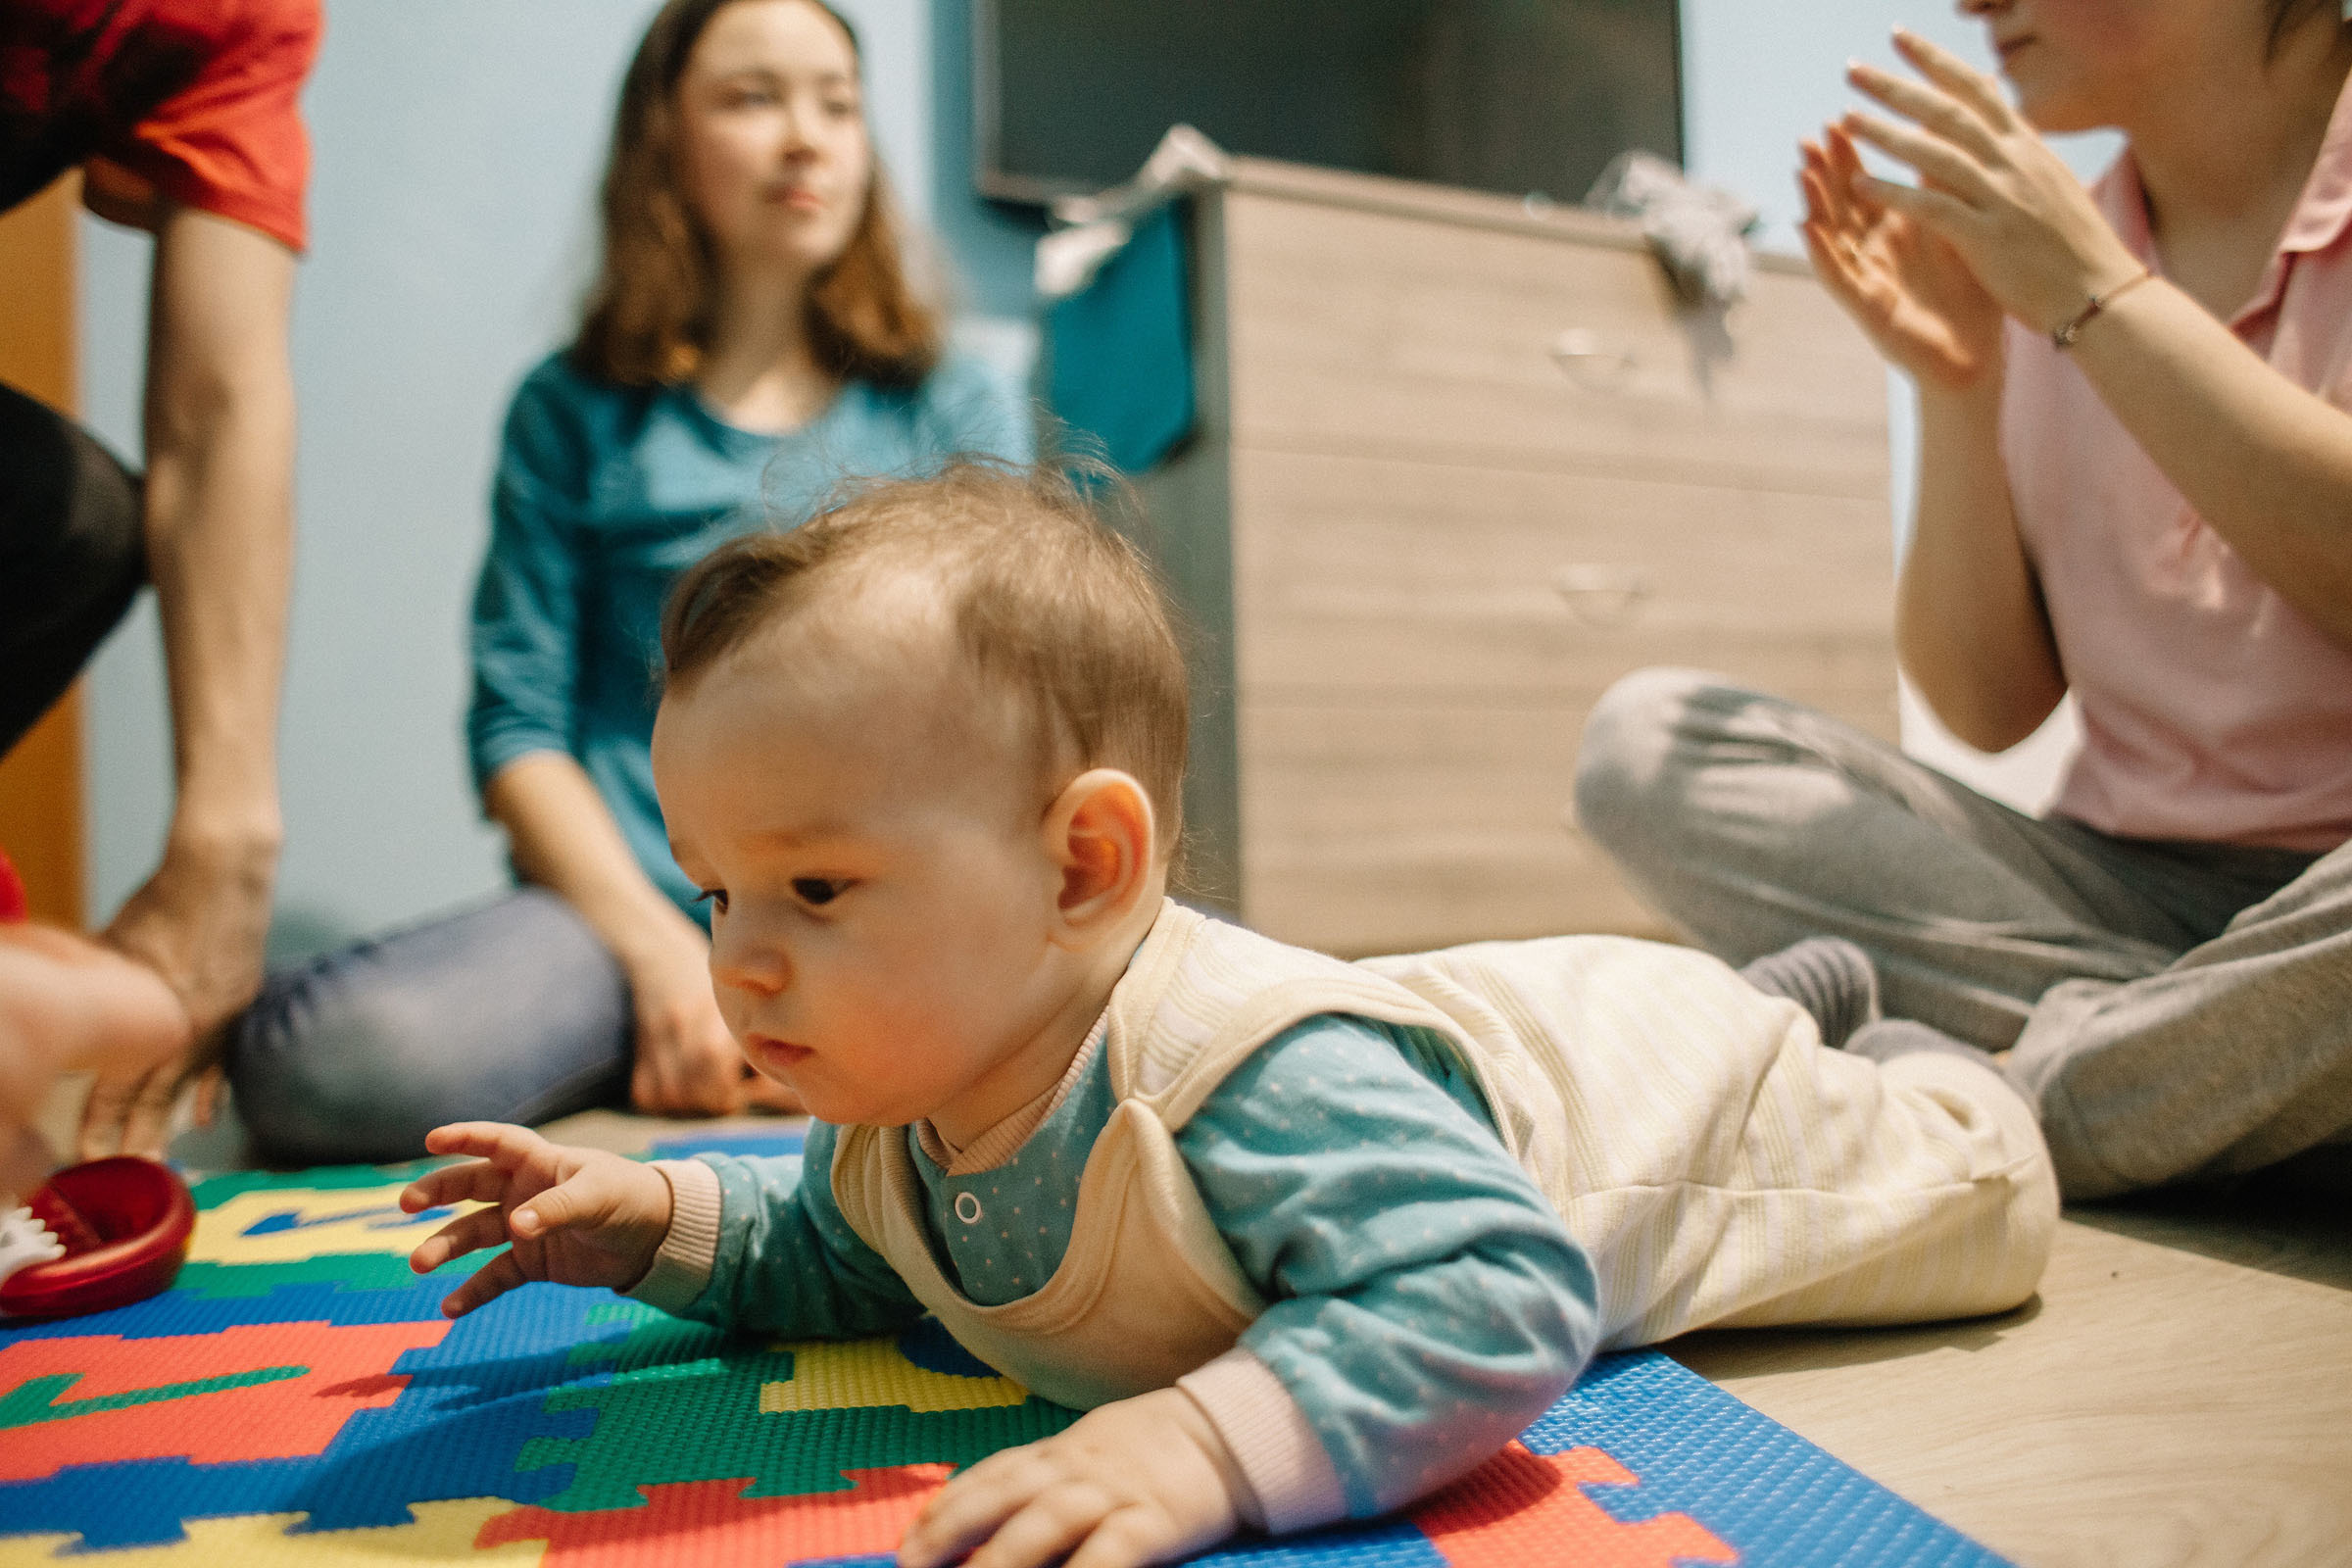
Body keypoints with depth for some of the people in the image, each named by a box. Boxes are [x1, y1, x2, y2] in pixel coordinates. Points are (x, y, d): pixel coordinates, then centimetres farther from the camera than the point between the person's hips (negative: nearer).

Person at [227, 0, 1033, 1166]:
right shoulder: (573, 414, 10)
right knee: (314, 1060, -29)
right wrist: (664, 956, -12)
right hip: (628, 901, 0)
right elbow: (517, 725, 3)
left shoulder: (961, 413, 11)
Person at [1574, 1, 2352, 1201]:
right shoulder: (2025, 264, 8)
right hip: (2123, 895, 4)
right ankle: (2178, 1028, -13)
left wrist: (2099, 293, -16)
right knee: (1643, 740, -10)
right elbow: (1992, 709, 3)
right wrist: (1956, 389, -6)